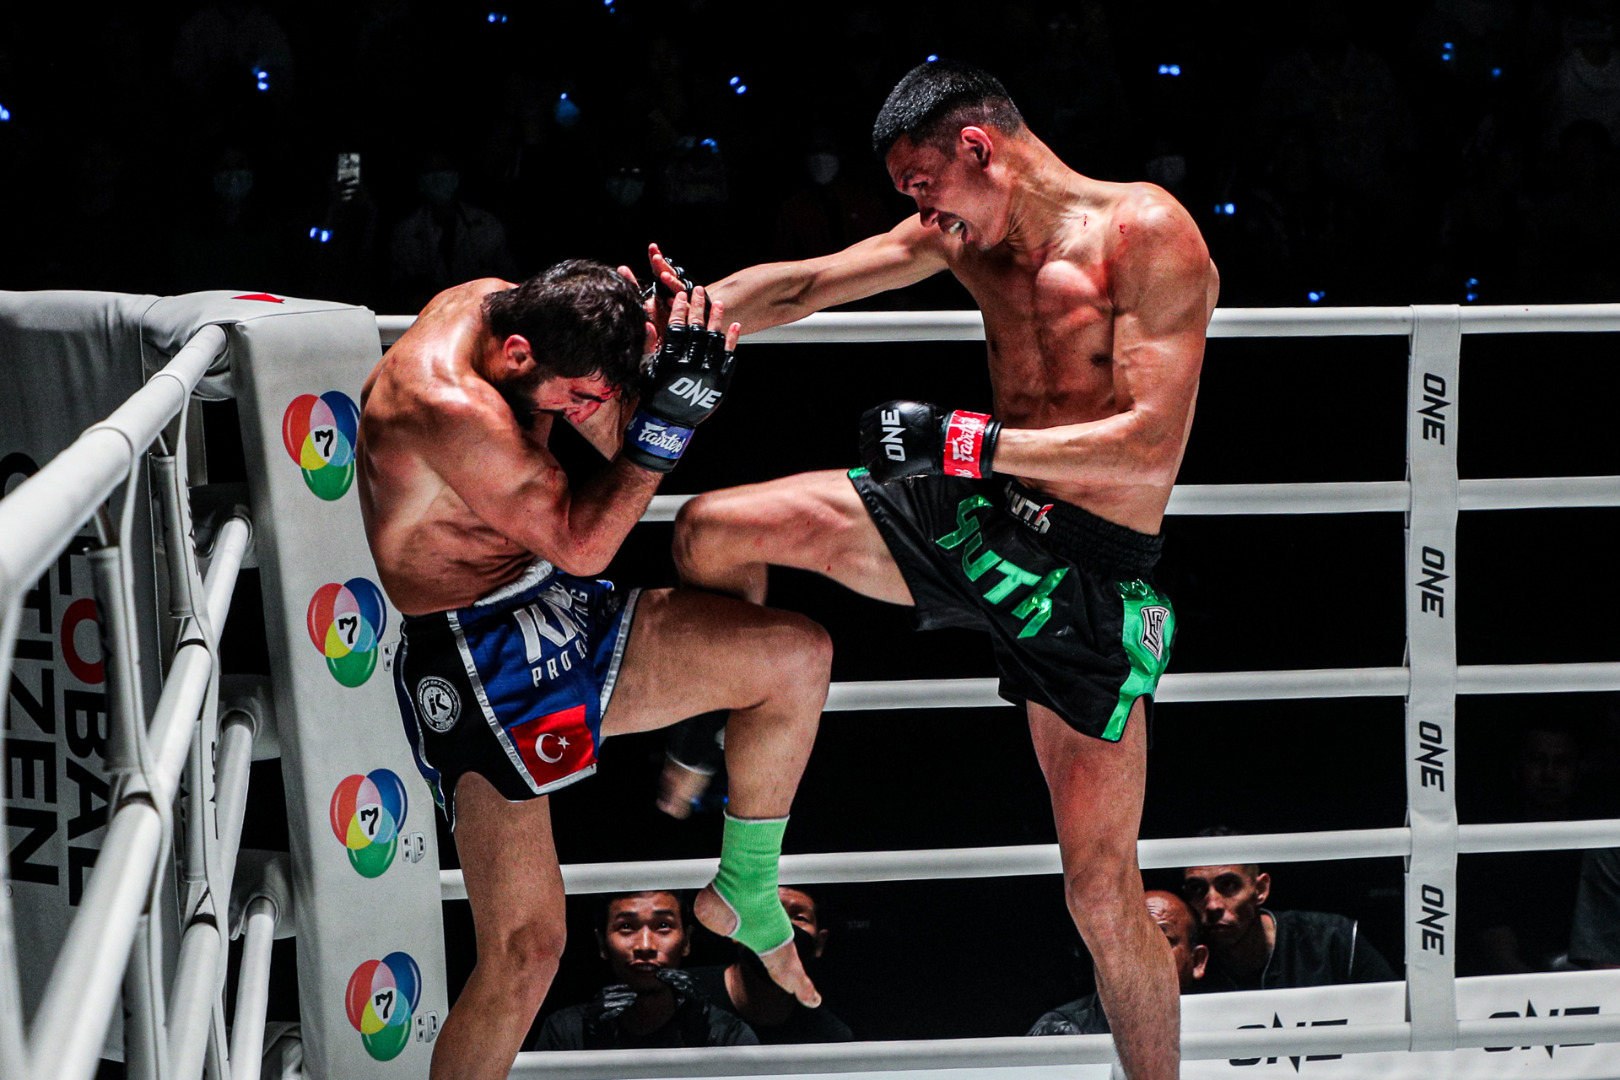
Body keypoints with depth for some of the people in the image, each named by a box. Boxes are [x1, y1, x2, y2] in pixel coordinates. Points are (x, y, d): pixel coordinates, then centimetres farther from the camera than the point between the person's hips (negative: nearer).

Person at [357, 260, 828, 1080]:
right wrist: (672, 413, -28)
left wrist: (628, 343, -9)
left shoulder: (494, 304, 0)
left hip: (558, 617, 9)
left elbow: (614, 440, 11)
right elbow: (581, 545, -23)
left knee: (795, 656, -1)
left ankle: (743, 895, 17)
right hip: (474, 665, -9)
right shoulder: (446, 405, -28)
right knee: (525, 948, -15)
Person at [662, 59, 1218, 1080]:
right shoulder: (965, 234, 7)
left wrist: (965, 441, -25)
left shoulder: (1148, 233, -17)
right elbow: (808, 284, 8)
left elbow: (1152, 449, -24)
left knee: (1104, 895, -5)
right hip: (974, 514, 7)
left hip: (1090, 576, -7)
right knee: (715, 531, -4)